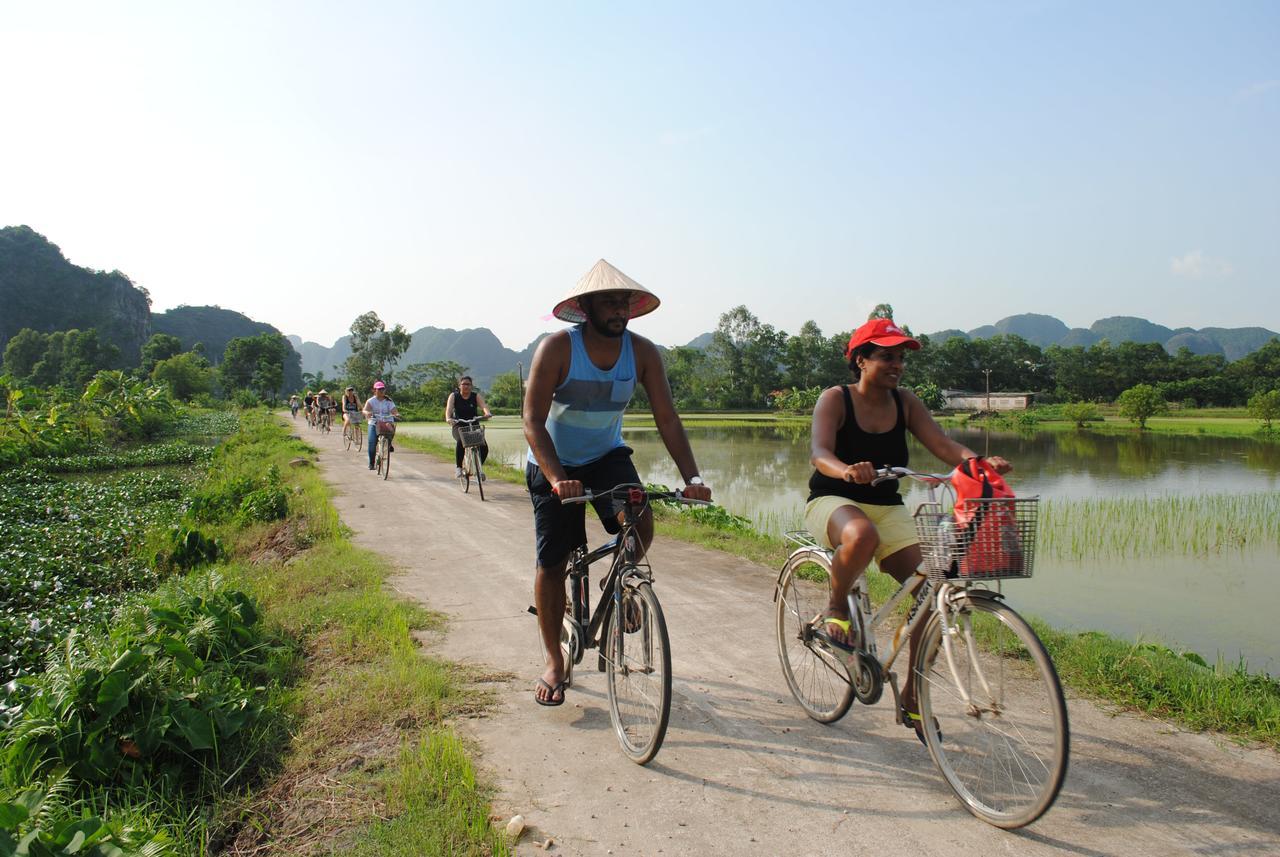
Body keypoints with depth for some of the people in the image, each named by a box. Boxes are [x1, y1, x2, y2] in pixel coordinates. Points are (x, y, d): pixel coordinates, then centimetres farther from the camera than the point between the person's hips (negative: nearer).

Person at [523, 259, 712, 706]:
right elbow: (533, 422, -27)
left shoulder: (642, 352, -13)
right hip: (554, 465, -2)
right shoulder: (557, 348, -23)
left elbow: (667, 419, -15)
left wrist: (692, 477, -28)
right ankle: (554, 661, 19)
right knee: (552, 563, 1)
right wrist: (557, 479, -41)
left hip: (608, 456, 2)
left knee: (639, 523, -25)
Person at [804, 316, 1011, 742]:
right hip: (833, 501, -5)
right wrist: (847, 470, -46)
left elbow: (942, 444, -6)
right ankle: (834, 610, -11)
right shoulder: (835, 399, -8)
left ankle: (912, 696, 4)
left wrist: (981, 461, -27)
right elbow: (819, 453, -23)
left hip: (887, 508, 5)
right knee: (862, 536, -42)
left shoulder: (905, 403, 6)